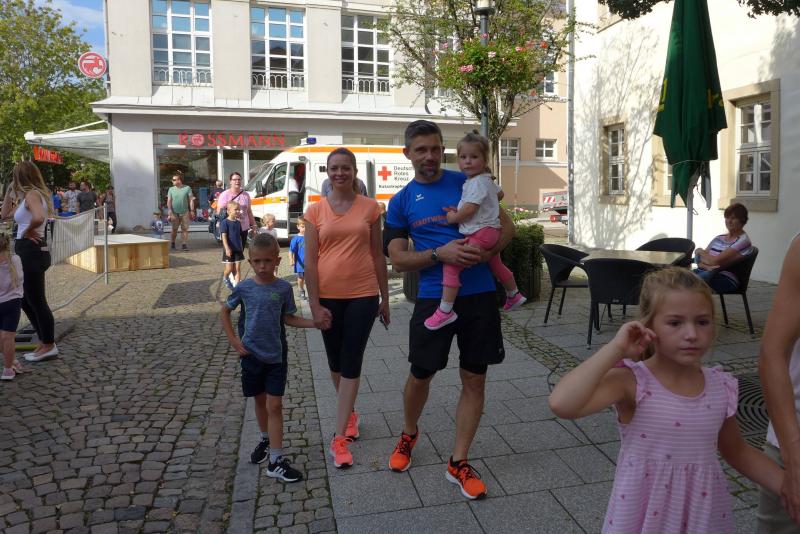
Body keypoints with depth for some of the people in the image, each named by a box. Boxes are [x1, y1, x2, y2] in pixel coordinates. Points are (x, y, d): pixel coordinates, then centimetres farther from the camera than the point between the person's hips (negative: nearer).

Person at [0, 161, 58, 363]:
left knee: (36, 300, -1)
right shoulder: (27, 196, 17)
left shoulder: (32, 194, -14)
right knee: (26, 300, 16)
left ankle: (49, 346, 9)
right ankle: (45, 342, 23)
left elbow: (38, 218, -34)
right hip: (28, 252, 10)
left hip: (32, 251, -10)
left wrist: (27, 231, -17)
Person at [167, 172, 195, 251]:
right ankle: (172, 243, 26)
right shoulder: (171, 189, 3)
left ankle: (185, 244, 4)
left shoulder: (187, 188, -1)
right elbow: (169, 202, 1)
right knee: (174, 229, 9)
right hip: (175, 213, 1)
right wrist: (170, 213, -7)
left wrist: (192, 211, -3)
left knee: (185, 229, 0)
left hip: (185, 212, -1)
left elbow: (191, 200, 2)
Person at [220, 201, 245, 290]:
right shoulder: (225, 222, -10)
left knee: (238, 268, 4)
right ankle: (225, 278, 32)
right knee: (229, 268, 1)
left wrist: (241, 248, 18)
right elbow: (224, 236, -15)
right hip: (229, 250, -6)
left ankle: (237, 285, 8)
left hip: (238, 249, 6)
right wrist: (227, 248, -22)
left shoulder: (238, 223, 9)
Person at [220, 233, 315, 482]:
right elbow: (225, 311, 8)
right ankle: (265, 439, 41)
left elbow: (289, 318, 3)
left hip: (276, 356, -1)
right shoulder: (244, 288, -5)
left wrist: (314, 322, -11)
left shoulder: (283, 288, -6)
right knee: (260, 401, 17)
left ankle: (276, 461, 0)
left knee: (274, 405, -2)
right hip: (252, 355, 1)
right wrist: (233, 340, 0)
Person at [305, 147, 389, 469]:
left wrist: (385, 298, 6)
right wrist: (315, 305, -7)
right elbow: (310, 260, -1)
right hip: (328, 296, 2)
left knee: (351, 363, 0)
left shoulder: (369, 207, 1)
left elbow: (377, 255, 5)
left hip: (363, 294, -1)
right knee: (336, 362, 15)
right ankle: (350, 413, 40)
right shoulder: (316, 211, 1)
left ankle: (339, 437, 6)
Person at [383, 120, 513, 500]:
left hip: (479, 294, 1)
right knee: (420, 375, 11)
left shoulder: (467, 183, 4)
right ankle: (409, 434, 41)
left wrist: (488, 250, -16)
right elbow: (398, 259, -2)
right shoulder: (401, 202, 4)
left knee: (475, 379, 6)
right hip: (433, 298, 0)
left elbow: (507, 227, 6)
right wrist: (440, 254, -18)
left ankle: (458, 462, 21)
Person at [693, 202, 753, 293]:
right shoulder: (719, 238, 19)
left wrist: (700, 252, 8)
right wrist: (707, 266, -12)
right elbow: (698, 260, 12)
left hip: (726, 279, -6)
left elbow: (715, 261, -11)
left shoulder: (743, 241, -2)